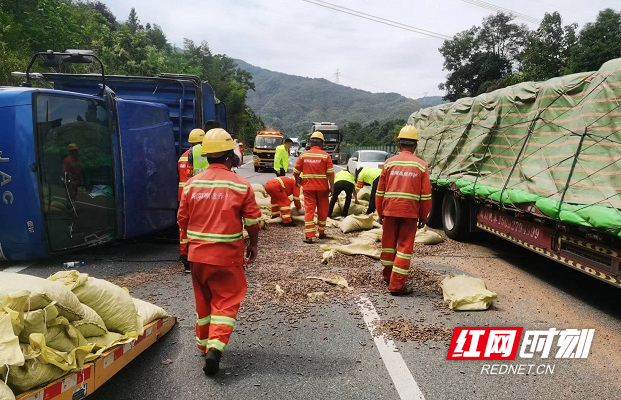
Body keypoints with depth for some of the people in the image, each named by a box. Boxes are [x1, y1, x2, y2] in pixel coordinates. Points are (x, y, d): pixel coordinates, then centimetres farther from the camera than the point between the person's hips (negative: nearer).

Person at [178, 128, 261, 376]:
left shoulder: (191, 184, -1)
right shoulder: (241, 185, -10)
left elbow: (182, 220, 5)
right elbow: (252, 222, -6)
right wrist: (253, 245, 11)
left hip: (197, 253, 4)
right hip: (227, 255, -4)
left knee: (203, 299, 20)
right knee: (226, 301, 6)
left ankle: (203, 342, 33)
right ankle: (215, 347, -8)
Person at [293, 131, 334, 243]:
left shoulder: (303, 155, 2)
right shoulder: (325, 156, -5)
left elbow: (296, 172, 5)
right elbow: (330, 173, -10)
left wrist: (298, 181, 23)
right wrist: (332, 187, -4)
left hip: (308, 187, 1)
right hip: (322, 187, -1)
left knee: (309, 210, 1)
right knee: (322, 210, 14)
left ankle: (309, 236, -6)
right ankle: (321, 232, 26)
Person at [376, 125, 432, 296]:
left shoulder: (389, 163, 1)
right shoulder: (421, 166, -2)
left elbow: (380, 192, 3)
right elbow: (426, 195, -2)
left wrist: (380, 213, 13)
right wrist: (423, 217, 8)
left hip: (390, 211, 2)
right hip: (410, 212, -2)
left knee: (388, 243, 18)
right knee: (404, 247, 4)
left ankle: (388, 276, 36)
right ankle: (396, 285, 3)